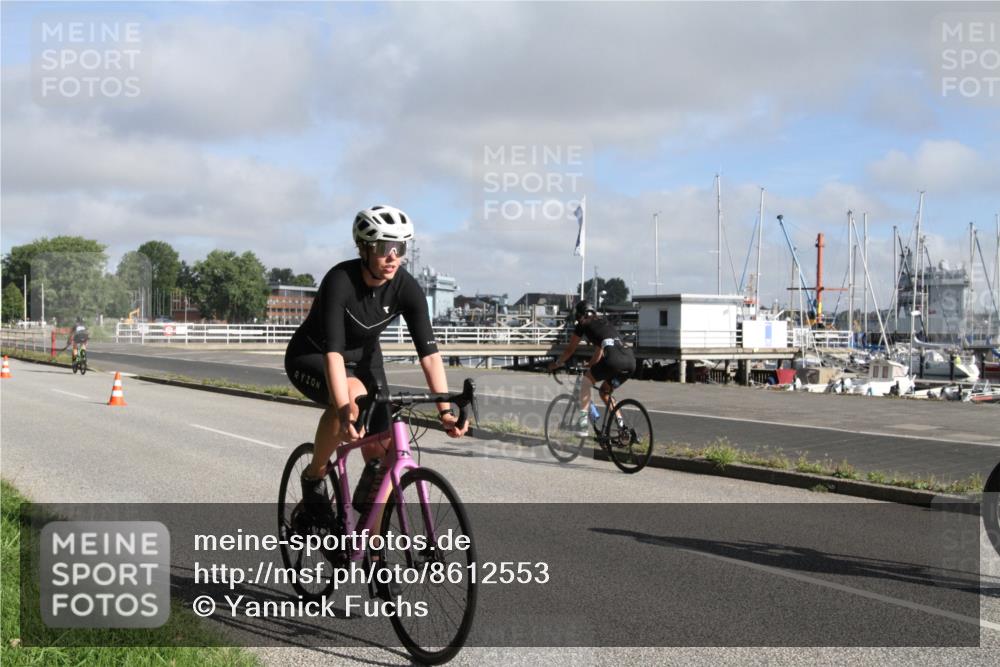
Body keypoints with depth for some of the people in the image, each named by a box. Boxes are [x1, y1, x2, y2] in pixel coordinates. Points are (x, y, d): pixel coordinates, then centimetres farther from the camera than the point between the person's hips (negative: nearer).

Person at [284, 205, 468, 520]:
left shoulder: (407, 289, -21)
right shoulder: (340, 281, -32)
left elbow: (429, 352, -24)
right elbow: (333, 352, -40)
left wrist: (445, 409, -35)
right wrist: (344, 410, -53)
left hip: (363, 358, 5)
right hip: (311, 357, -4)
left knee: (381, 453, -8)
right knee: (354, 396, -37)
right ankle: (314, 476, -12)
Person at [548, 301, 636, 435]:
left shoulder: (582, 325, 16)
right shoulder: (604, 322, 33)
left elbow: (570, 350, 25)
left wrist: (556, 364, 40)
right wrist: (591, 364, 57)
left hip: (613, 359, -6)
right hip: (630, 361, 6)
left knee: (586, 382, 15)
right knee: (605, 391, 25)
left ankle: (583, 421, 3)